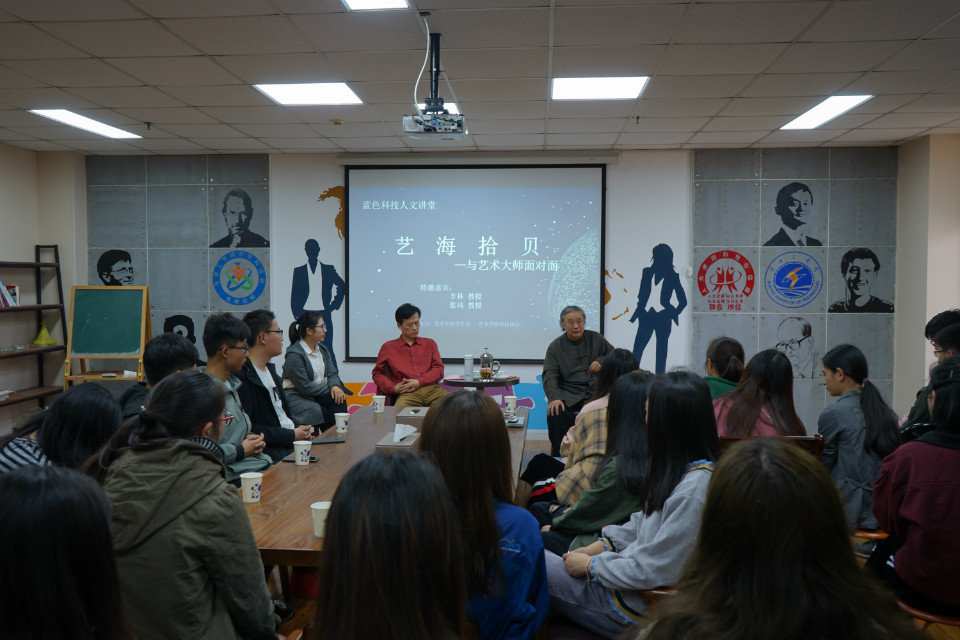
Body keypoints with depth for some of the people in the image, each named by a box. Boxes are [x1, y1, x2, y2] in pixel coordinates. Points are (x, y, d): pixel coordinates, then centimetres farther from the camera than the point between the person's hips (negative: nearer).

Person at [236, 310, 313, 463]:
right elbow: (246, 429, -19)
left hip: (292, 437, 9)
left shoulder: (269, 368, 17)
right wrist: (291, 435, -16)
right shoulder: (241, 377, -14)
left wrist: (299, 427, 3)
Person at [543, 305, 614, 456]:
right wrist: (554, 397, -22)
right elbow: (549, 376, -3)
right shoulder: (555, 347, 8)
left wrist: (601, 361, 2)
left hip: (595, 392, 1)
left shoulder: (595, 338, 16)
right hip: (569, 396, -1)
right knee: (554, 413, -32)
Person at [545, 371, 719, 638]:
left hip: (642, 605, -9)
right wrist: (601, 545, 6)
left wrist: (591, 565, -14)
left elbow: (653, 571, -26)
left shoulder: (693, 491, -29)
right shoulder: (680, 468, 1)